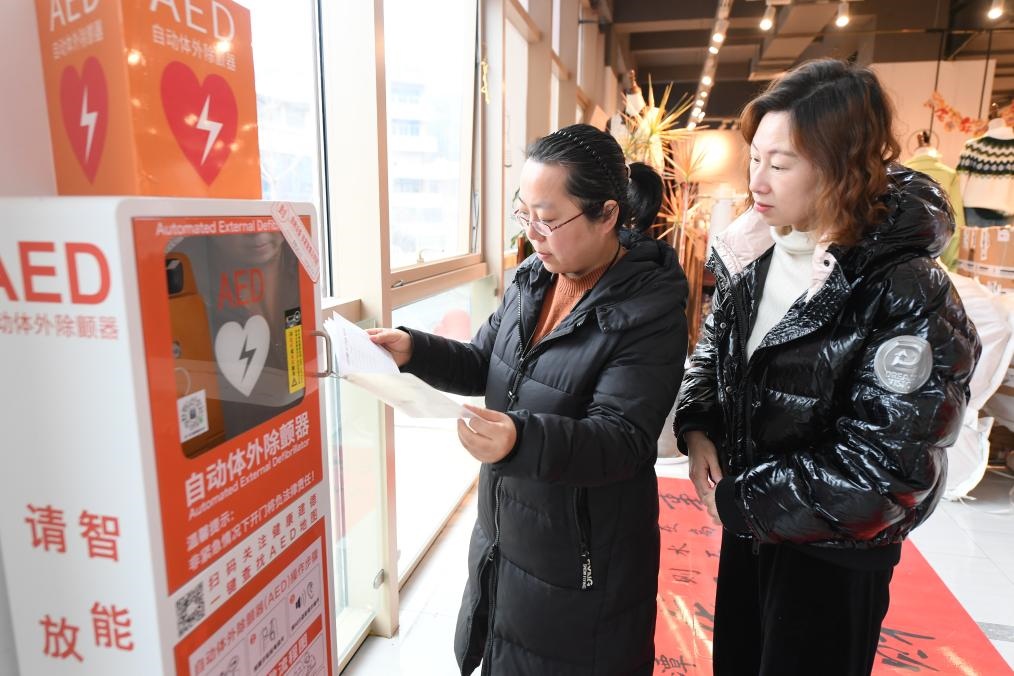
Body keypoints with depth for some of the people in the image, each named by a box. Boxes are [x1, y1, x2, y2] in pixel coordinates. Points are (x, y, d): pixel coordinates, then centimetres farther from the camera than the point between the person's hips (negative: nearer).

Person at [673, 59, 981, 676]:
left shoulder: (909, 297, -23)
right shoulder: (754, 253, -4)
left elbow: (880, 472, -24)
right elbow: (713, 353, 8)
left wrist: (736, 498, -18)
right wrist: (696, 429, -10)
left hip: (833, 557, -6)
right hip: (746, 523, 6)